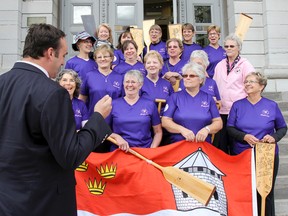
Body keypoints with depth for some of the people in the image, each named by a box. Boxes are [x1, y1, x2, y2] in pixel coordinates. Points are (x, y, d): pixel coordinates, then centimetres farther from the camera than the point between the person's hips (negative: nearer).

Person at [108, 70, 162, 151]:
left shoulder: (150, 104, 9)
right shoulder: (113, 104, 8)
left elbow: (158, 132, 12)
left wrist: (152, 150, -2)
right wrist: (116, 137, -9)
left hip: (144, 151, 1)